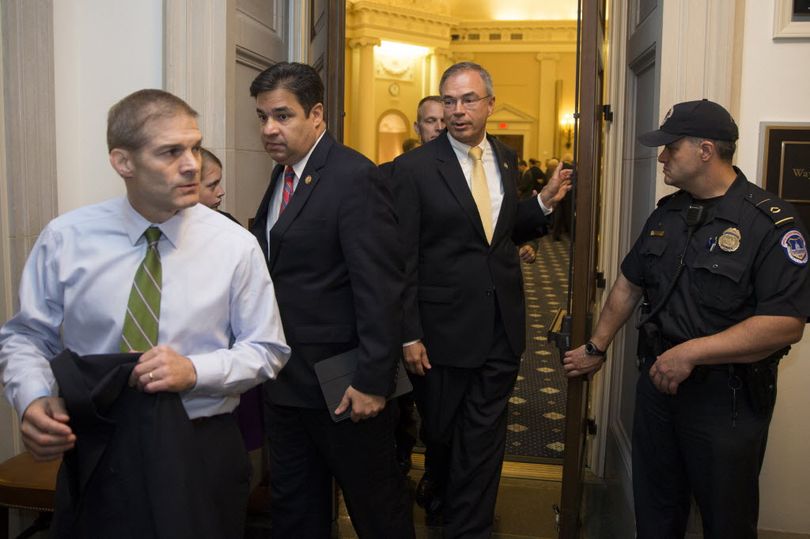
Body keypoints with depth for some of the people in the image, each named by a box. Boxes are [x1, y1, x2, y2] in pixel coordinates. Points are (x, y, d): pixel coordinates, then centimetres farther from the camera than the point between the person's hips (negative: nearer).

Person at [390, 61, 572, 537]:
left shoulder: (506, 160, 6)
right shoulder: (414, 168, -10)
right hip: (444, 327, -3)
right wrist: (409, 335, -12)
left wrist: (544, 203, 0)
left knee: (484, 438, 9)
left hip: (502, 327, 4)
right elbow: (402, 259, -10)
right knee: (441, 432, 17)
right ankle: (446, 499, 44)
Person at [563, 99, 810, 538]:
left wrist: (691, 352, -26)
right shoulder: (667, 214, 7)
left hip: (727, 399, -6)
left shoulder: (771, 222, -16)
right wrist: (596, 348, 16)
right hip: (658, 382, 6)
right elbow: (629, 284, 15)